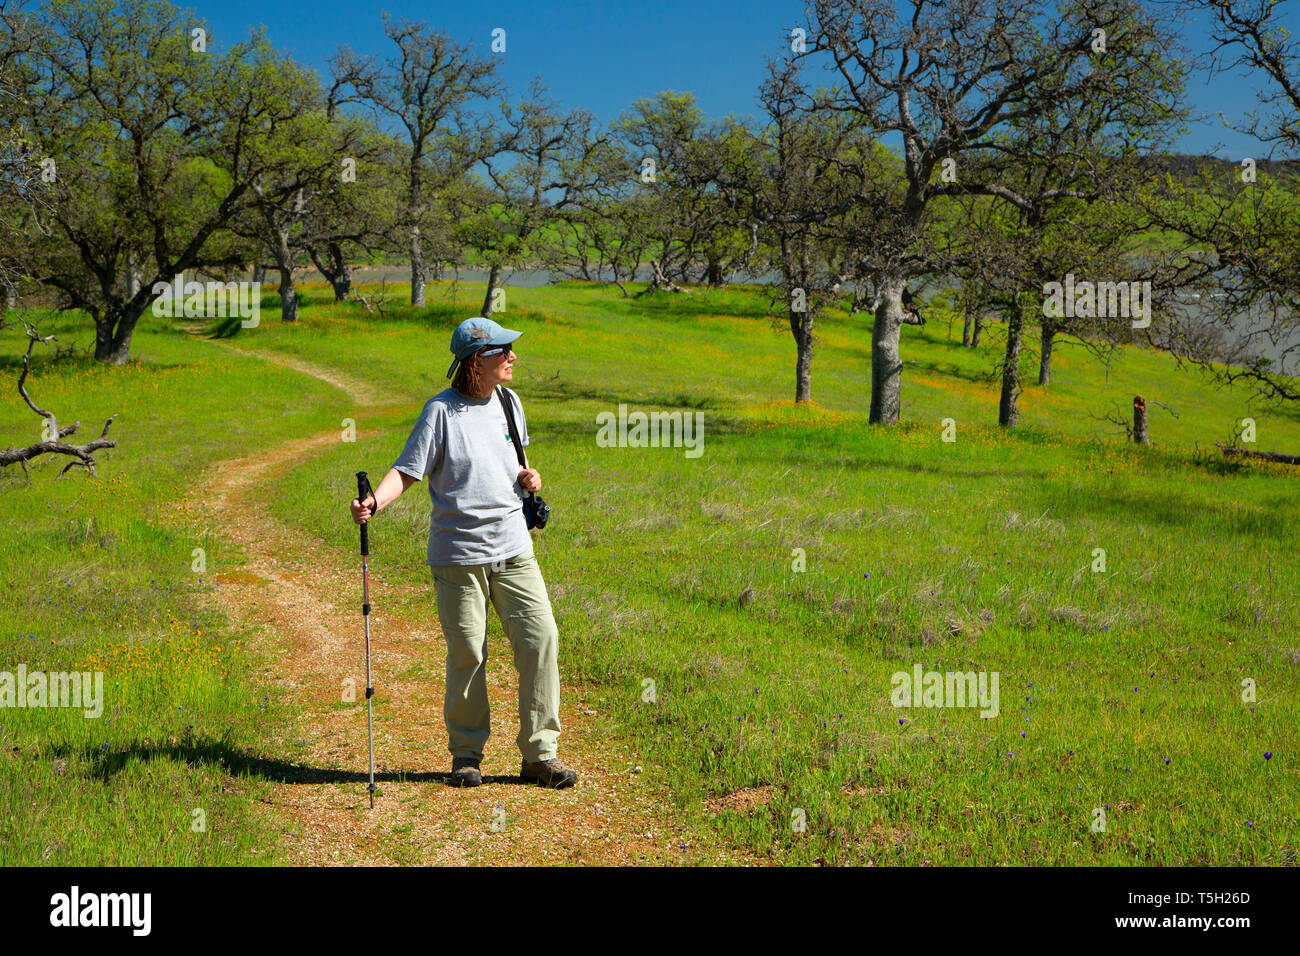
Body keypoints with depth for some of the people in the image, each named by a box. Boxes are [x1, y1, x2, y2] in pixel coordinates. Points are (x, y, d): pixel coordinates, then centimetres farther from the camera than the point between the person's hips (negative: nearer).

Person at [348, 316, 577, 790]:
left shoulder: (509, 402, 10)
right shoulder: (441, 411, -7)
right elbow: (406, 470, -10)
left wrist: (528, 477, 3)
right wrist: (373, 502, -28)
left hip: (514, 548, 5)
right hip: (459, 554, -5)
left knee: (541, 639, -2)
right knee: (466, 652, 0)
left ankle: (539, 753, 8)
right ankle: (466, 752, 19)